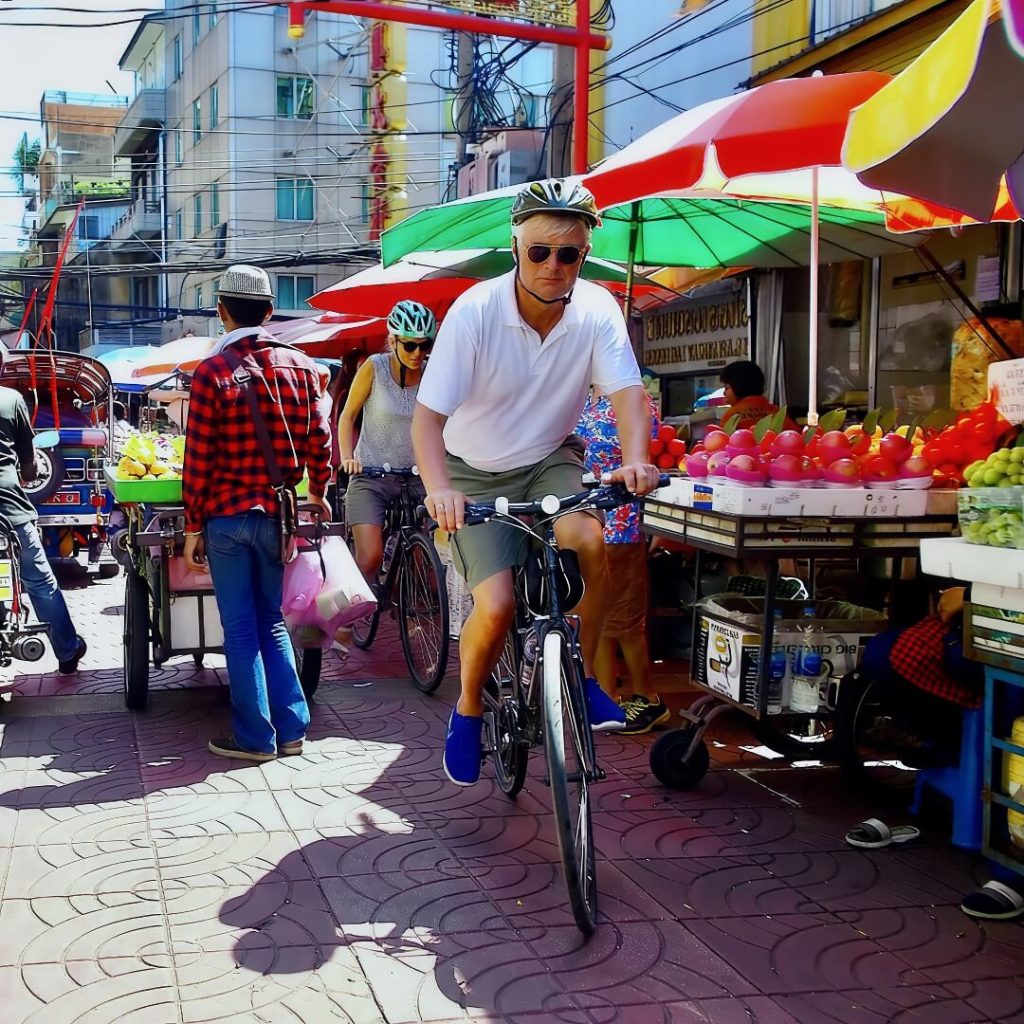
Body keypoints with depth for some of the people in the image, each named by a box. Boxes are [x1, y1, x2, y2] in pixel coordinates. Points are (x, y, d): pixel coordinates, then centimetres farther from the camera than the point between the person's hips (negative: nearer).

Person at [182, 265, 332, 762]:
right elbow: (319, 439, 3)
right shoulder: (301, 366, 0)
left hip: (226, 515, -3)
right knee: (273, 623, 16)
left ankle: (255, 737, 10)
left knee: (240, 630, 5)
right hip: (276, 513, 4)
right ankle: (291, 729, 15)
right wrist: (318, 493, 20)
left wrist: (193, 527, -2)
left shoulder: (212, 372, -10)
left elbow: (198, 459, -9)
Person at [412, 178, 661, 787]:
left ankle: (583, 678, -8)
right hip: (479, 473, -2)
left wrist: (635, 459, -41)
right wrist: (439, 489, -43)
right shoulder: (474, 311, -22)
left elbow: (627, 392, -20)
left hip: (551, 461, 2)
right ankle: (469, 710, 11)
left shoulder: (597, 310, -13)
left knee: (589, 539, -31)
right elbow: (428, 418, -25)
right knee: (496, 607, -19)